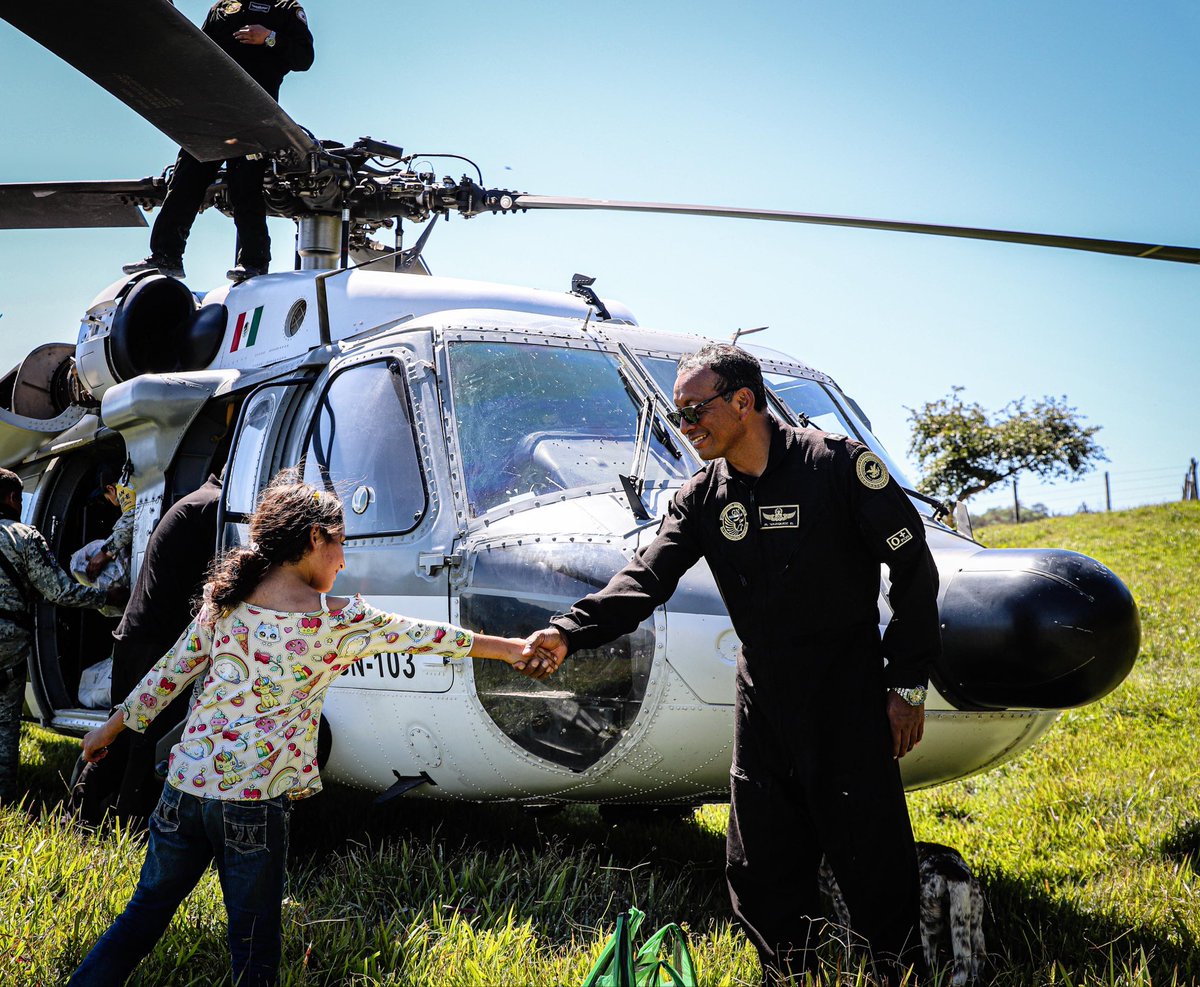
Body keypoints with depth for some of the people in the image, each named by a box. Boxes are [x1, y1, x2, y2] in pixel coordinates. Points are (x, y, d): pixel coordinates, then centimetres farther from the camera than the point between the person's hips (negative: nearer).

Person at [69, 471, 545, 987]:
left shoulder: (223, 601, 4)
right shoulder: (336, 620, -10)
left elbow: (169, 674, 12)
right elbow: (425, 636, 0)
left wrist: (113, 726, 27)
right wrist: (510, 647, 12)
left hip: (185, 785, 5)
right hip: (254, 800, -5)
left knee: (145, 912, 19)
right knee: (252, 945, 8)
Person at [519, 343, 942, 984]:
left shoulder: (838, 464, -11)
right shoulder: (702, 498, 3)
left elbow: (913, 569, -7)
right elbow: (645, 579, -7)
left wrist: (908, 684, -7)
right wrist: (567, 634, -24)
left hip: (847, 694, -5)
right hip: (762, 700, 5)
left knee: (871, 856, -1)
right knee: (758, 865, 10)